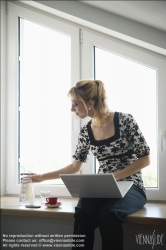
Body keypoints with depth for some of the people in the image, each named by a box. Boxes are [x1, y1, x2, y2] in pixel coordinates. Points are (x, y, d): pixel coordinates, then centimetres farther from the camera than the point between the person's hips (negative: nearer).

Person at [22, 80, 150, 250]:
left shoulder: (125, 120, -10)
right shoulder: (85, 132, 4)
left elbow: (145, 159, -8)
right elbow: (75, 167, 14)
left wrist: (115, 176, -18)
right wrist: (42, 177, 13)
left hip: (130, 186, -3)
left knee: (108, 213, -36)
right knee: (83, 213, -31)